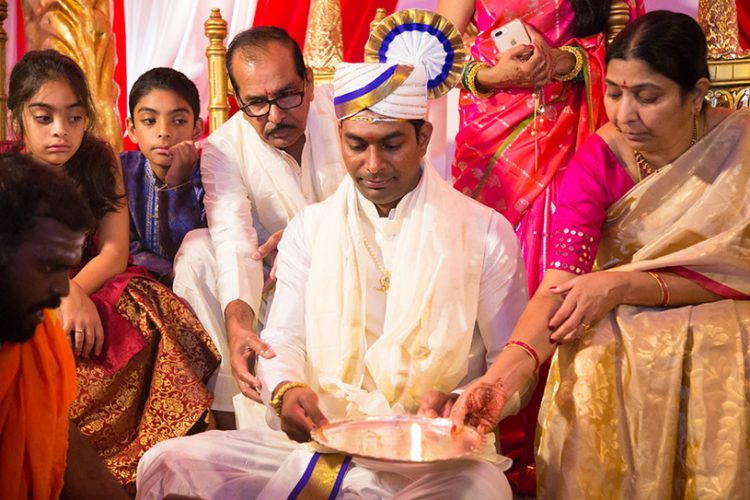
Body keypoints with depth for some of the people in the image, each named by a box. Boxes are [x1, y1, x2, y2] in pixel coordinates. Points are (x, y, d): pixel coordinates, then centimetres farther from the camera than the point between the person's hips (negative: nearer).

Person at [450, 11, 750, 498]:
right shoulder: (599, 159, -10)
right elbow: (559, 286, -19)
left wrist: (622, 283, -21)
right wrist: (505, 371, -37)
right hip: (620, 330, 0)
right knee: (596, 376, -30)